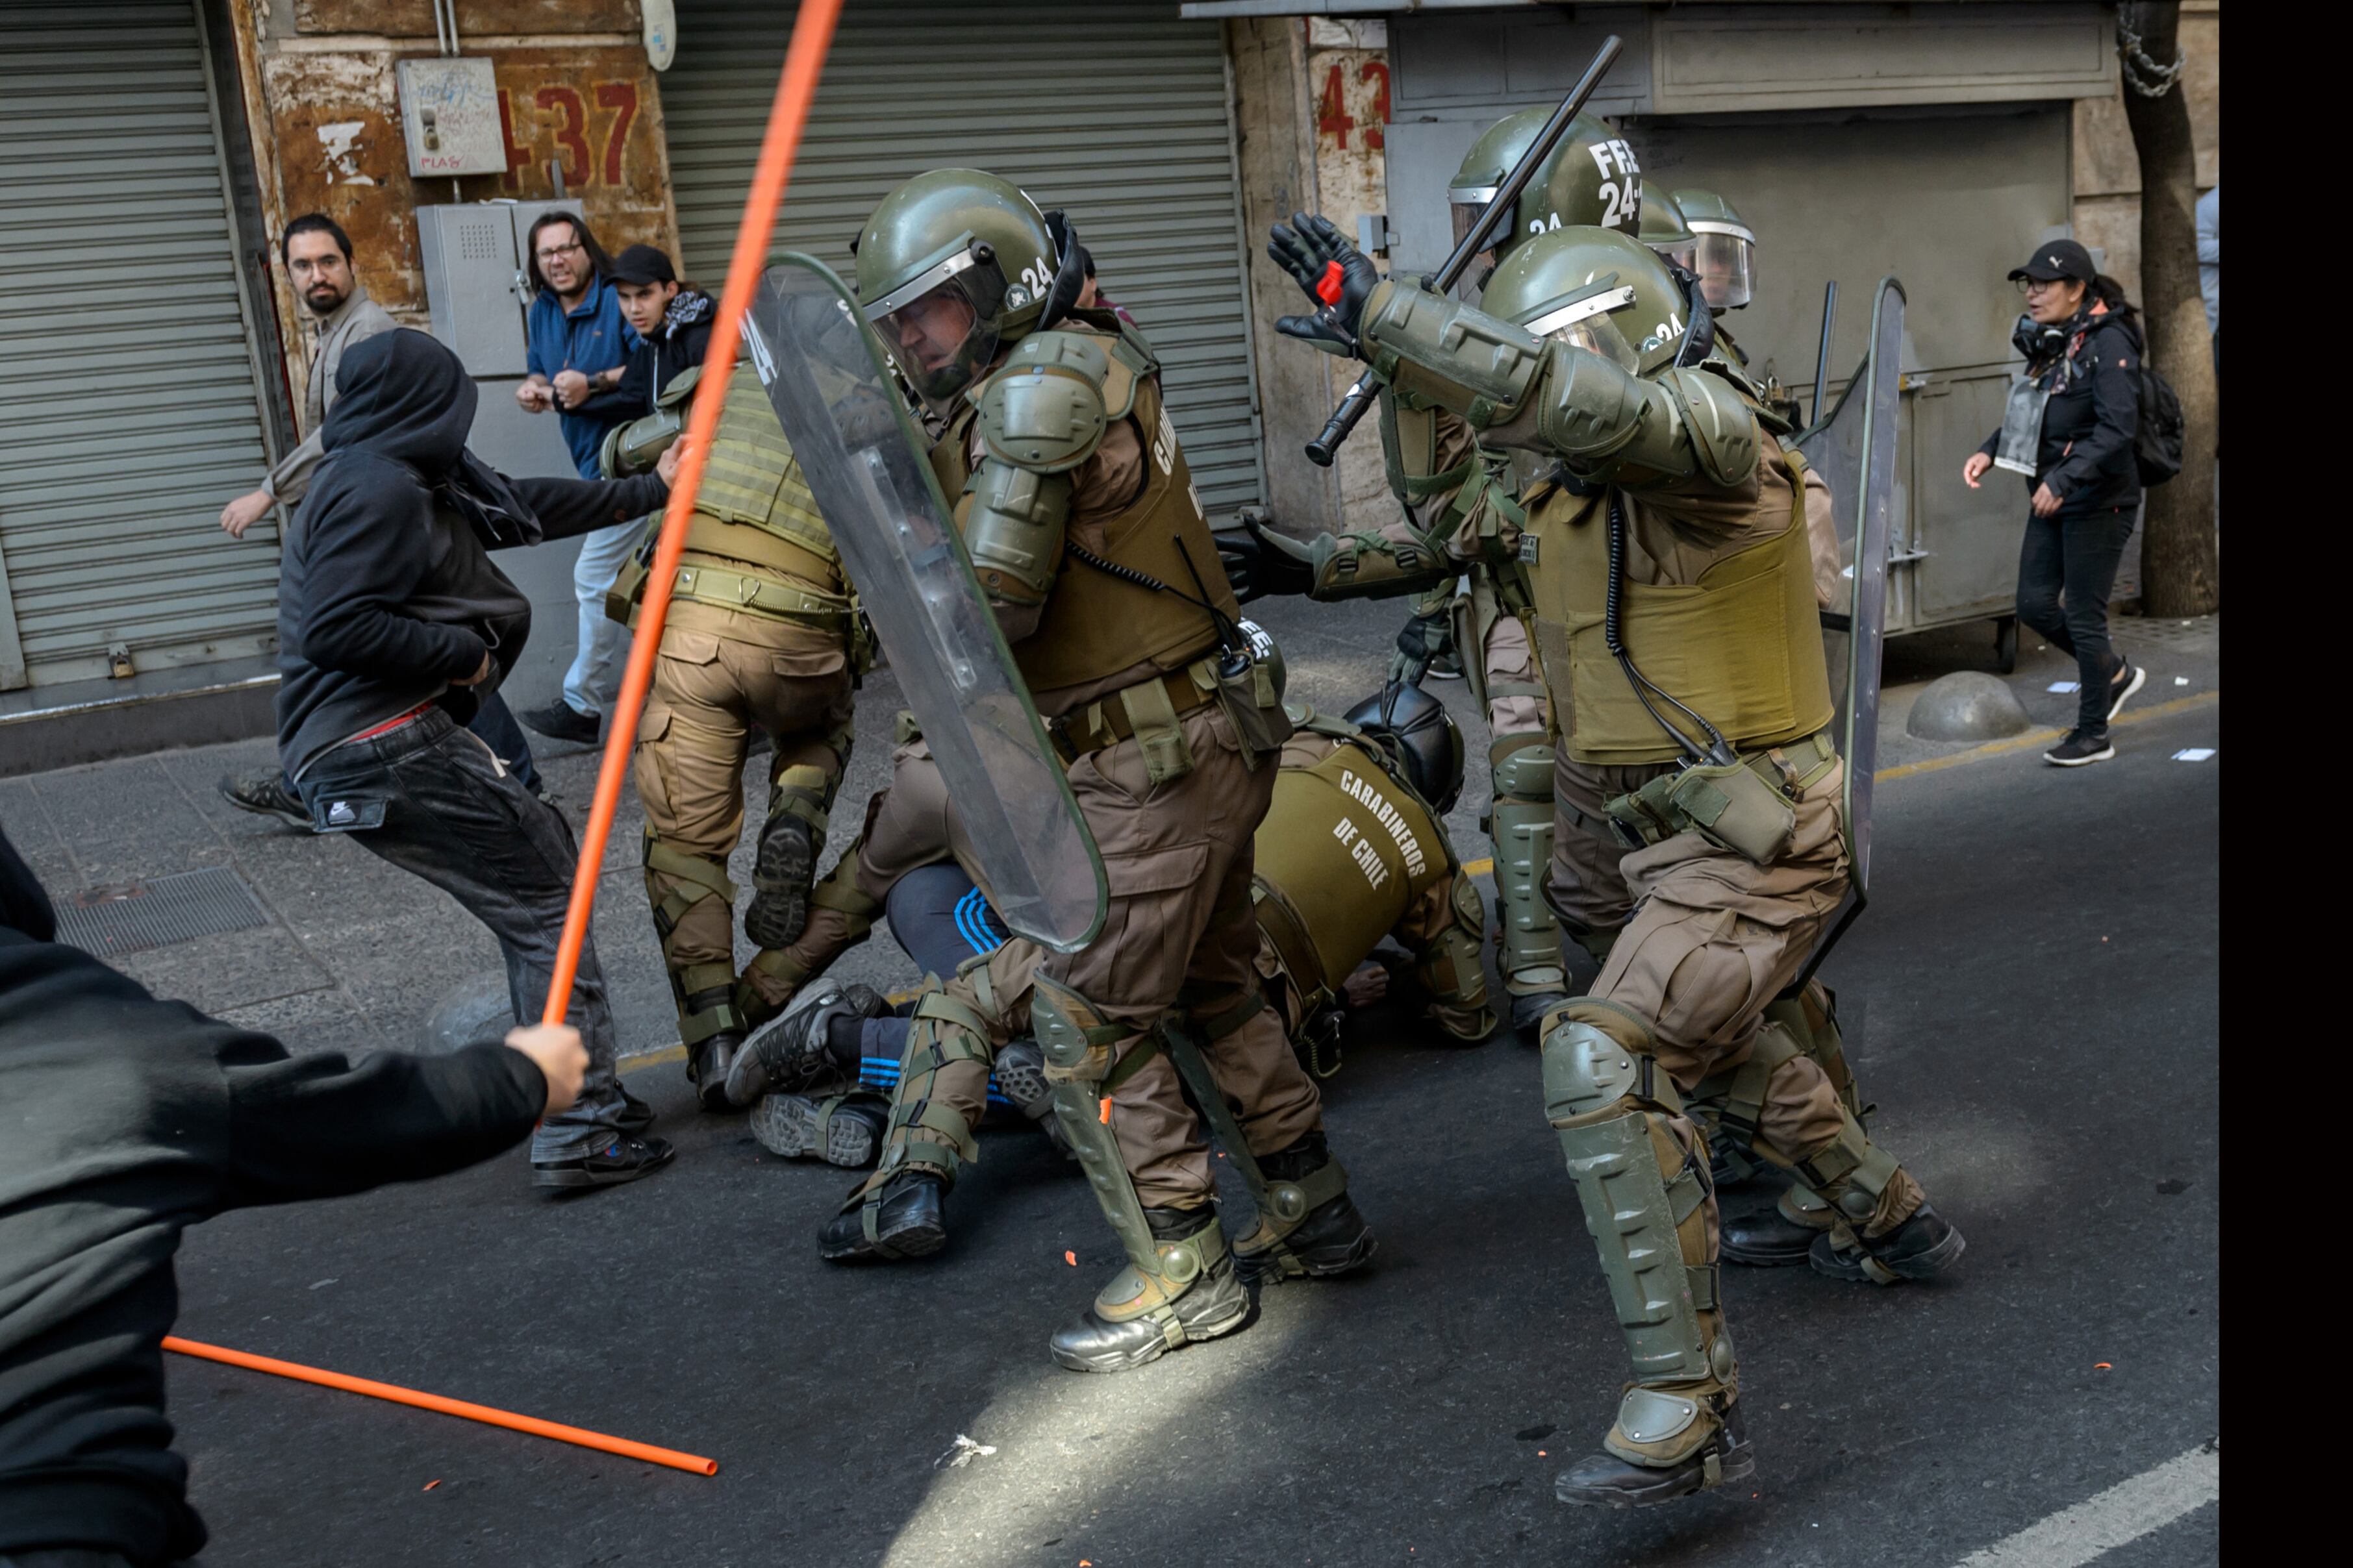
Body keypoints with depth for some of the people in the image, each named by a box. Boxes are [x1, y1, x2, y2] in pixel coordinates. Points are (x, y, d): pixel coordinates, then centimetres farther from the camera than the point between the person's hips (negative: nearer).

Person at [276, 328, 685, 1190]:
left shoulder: (416, 484, 18)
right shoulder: (380, 490, -13)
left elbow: (521, 506, 27)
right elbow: (334, 628, -22)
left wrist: (646, 490, 31)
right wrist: (464, 650, -12)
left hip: (394, 741, 11)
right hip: (383, 751, -11)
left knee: (549, 853, 18)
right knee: (548, 906, -6)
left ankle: (566, 1092, 24)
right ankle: (578, 1135, -6)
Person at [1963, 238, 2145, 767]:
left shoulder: (2109, 341, -16)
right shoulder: (2049, 341, 8)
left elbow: (2118, 427, -24)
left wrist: (2063, 480, -29)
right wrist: (1990, 451, 2)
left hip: (2099, 501, -8)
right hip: (2052, 499, 8)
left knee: (2083, 615, -1)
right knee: (2035, 604, 10)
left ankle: (2093, 734, 14)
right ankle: (2115, 673, 33)